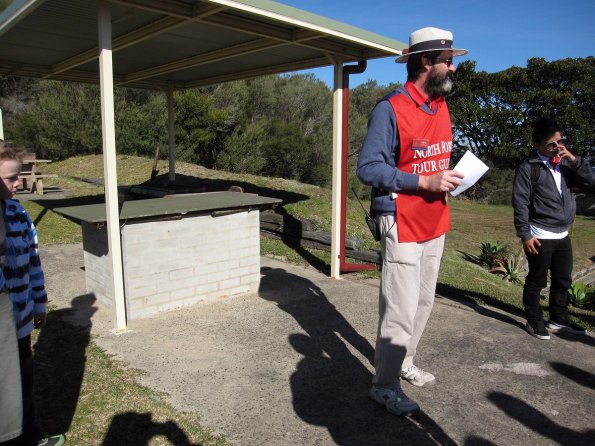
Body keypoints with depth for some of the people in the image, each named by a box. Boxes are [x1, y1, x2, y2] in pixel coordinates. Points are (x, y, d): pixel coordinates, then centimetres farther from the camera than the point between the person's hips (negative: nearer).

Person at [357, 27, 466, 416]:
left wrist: (452, 175, 3)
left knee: (423, 303, 16)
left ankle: (404, 364, 34)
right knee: (401, 309, -5)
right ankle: (385, 386, 11)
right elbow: (368, 168, -18)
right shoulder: (390, 110, -14)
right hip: (403, 225, -8)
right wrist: (424, 181, -22)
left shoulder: (442, 107, 11)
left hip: (436, 224, 8)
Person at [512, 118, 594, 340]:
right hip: (540, 237, -7)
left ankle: (559, 319, 32)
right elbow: (520, 203, -12)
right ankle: (534, 322, 18)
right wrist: (525, 234, -15)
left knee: (563, 281, 16)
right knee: (536, 282, 4)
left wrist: (574, 159, -5)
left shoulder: (564, 164, 10)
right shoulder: (528, 168, -9)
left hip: (563, 236, 7)